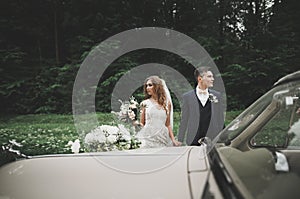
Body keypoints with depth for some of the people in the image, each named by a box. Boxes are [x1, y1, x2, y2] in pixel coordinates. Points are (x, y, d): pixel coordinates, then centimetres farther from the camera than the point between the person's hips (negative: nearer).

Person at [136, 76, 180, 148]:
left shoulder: (167, 103, 8)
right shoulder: (145, 103, 4)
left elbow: (168, 124, 12)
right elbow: (141, 124, 8)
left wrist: (173, 140, 5)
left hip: (162, 139, 1)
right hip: (148, 138, -1)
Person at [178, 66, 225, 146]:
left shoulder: (217, 95, 7)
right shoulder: (187, 96, 1)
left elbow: (221, 120, 10)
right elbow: (184, 121, 4)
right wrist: (180, 140, 2)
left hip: (213, 141, 2)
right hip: (194, 142, -1)